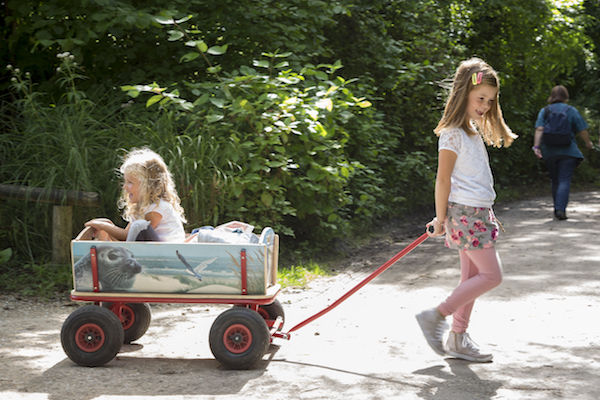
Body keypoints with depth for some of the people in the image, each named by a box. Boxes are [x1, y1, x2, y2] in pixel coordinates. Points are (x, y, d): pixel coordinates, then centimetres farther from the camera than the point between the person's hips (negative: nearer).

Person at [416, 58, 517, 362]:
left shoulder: (473, 131, 15)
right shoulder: (453, 134, -14)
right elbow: (443, 180, -13)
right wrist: (441, 218, -9)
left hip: (478, 212, 9)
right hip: (465, 212, -9)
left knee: (472, 277, 10)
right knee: (491, 275, -9)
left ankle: (457, 339, 16)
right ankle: (435, 317, -2)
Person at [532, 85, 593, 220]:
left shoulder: (544, 111, 5)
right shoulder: (571, 111, 0)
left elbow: (539, 130, -10)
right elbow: (583, 131, 1)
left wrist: (536, 146, -17)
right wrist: (588, 142, 18)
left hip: (549, 152, 3)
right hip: (567, 151, -3)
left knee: (555, 181, 16)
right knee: (564, 181, -7)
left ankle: (557, 209, 21)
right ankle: (560, 209, -21)